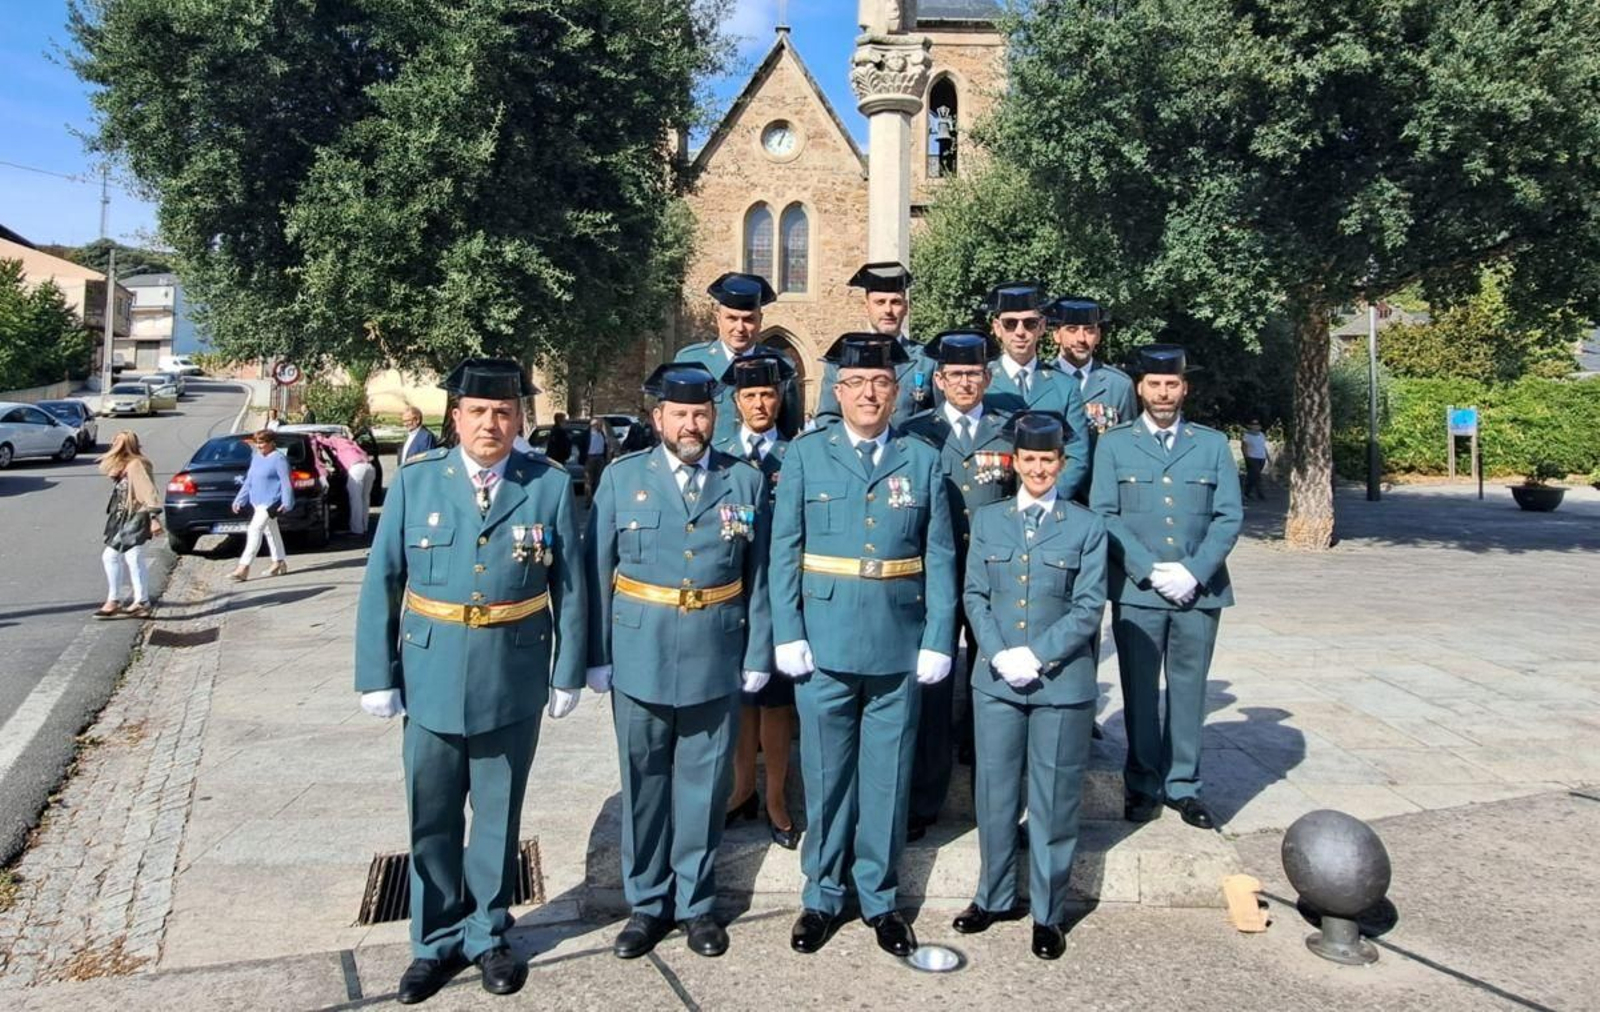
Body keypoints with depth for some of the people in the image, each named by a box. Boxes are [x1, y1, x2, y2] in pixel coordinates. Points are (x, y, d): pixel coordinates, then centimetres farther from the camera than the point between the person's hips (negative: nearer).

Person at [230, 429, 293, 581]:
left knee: (255, 530, -17)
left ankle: (244, 567, -19)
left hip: (271, 502, -9)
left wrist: (287, 502, -23)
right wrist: (240, 500, 16)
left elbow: (286, 482, -15)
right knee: (271, 531, 16)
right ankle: (280, 562, 27)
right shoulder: (256, 458, 14)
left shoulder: (279, 459, -12)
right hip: (257, 501, 10)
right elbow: (249, 481, 19)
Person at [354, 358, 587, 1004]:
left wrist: (568, 674, -1)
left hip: (514, 680, -1)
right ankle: (438, 941, 33)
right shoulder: (415, 481, -3)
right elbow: (381, 582, -1)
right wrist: (376, 675, -3)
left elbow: (570, 587, -1)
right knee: (432, 818, 13)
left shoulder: (550, 486, -4)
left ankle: (488, 934, 34)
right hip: (431, 675, 1)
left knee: (498, 815, 15)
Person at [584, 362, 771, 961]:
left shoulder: (746, 481, 3)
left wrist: (758, 656, 0)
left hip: (715, 659, 0)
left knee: (704, 783, 10)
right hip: (639, 657, 0)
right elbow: (598, 572, 0)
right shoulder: (622, 478, 1)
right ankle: (648, 903, 29)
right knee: (644, 783, 11)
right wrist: (596, 656, -3)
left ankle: (696, 902, 28)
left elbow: (758, 576, 2)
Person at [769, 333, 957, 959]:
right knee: (825, 775, 10)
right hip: (825, 643, -1)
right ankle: (823, 896, 27)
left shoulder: (922, 460, 5)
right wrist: (787, 635, -7)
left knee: (887, 776, 10)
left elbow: (939, 557, 3)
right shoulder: (806, 455, 2)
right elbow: (784, 550, 0)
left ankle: (880, 897, 27)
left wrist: (938, 642, -3)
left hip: (900, 646, 1)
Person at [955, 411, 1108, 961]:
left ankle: (1048, 913, 21)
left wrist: (1036, 655, -14)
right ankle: (994, 896, 28)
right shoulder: (987, 520, 7)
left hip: (1062, 683, -2)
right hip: (996, 682, 2)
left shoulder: (1086, 527, 0)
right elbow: (975, 595, 4)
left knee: (1054, 800, 7)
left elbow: (1089, 607, -4)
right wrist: (999, 654, -10)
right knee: (994, 793, 10)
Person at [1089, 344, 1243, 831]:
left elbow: (1230, 516, 3)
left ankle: (1183, 785, 21)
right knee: (1140, 691, 6)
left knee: (1189, 689, 9)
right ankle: (1142, 785, 19)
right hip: (1136, 591, -1)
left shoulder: (1213, 443, 9)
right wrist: (1151, 571, -13)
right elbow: (1104, 514, -3)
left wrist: (1194, 572, -10)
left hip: (1200, 589, 2)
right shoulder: (1114, 443, 5)